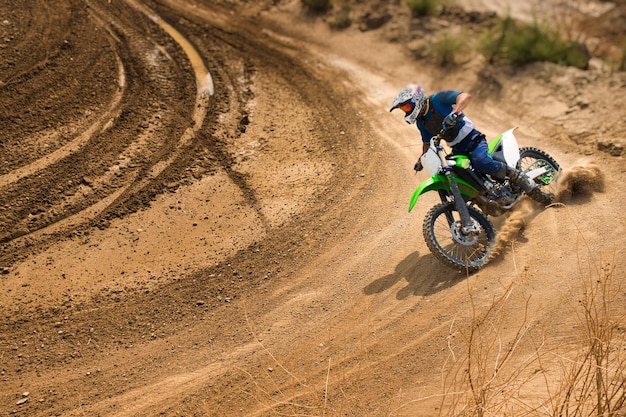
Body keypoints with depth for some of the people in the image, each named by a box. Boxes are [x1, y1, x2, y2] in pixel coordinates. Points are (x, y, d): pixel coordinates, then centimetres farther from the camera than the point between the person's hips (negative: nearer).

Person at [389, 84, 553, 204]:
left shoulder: (438, 99, -11)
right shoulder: (421, 122, 12)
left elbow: (466, 95, -26)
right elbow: (427, 143, 26)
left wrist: (454, 113, -42)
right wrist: (422, 159, 10)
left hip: (473, 140, -8)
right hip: (458, 151, 8)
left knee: (481, 162, -37)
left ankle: (533, 189, -28)